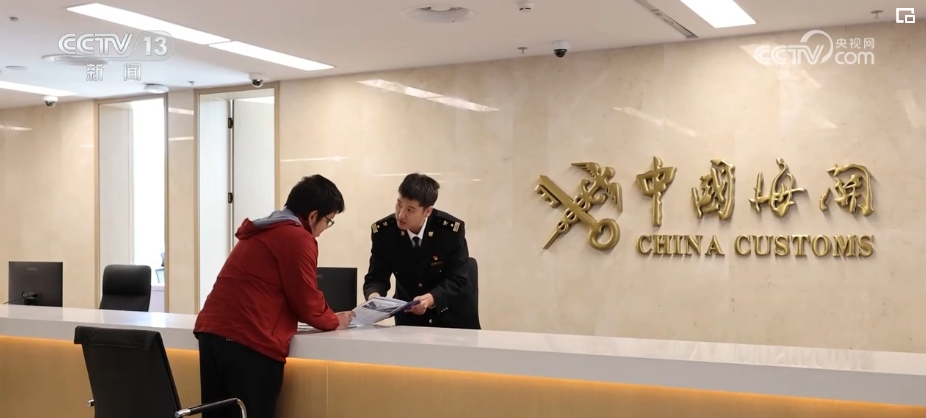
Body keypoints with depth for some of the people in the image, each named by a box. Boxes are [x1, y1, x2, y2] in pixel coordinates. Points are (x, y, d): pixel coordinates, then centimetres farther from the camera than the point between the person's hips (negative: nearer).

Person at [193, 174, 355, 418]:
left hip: (212, 331, 9)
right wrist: (335, 321, 15)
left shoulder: (263, 231, 22)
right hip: (249, 342, -9)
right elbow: (306, 303, -5)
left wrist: (326, 317, 27)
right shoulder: (298, 239, -6)